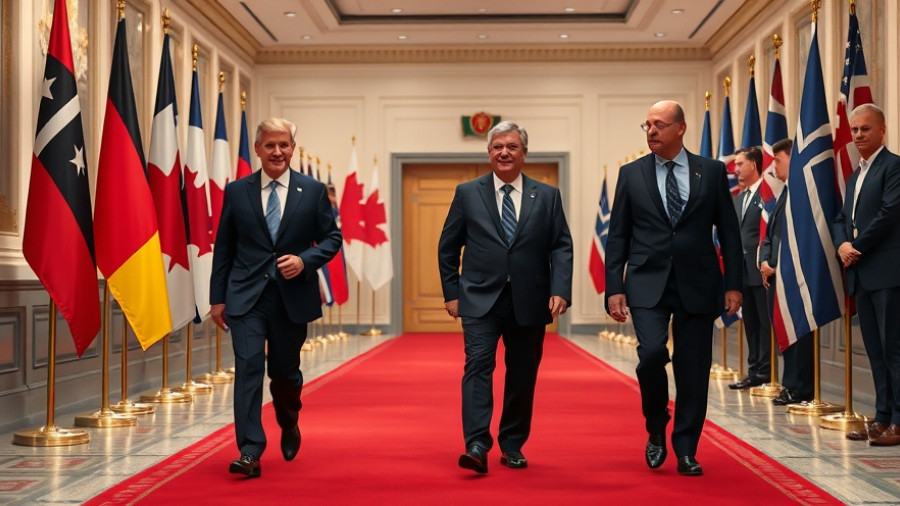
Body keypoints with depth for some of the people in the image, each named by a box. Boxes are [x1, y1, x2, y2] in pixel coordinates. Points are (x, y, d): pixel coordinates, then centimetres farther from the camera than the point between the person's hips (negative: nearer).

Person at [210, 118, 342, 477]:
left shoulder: (313, 190, 2)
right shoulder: (236, 191, 3)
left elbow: (332, 238, 5)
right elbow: (223, 248, 6)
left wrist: (304, 260, -14)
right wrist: (217, 297, 3)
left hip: (292, 296, 1)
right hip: (246, 297, 0)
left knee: (285, 371, 12)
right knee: (248, 367, -11)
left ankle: (289, 428, 41)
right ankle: (250, 451, -9)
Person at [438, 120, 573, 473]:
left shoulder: (547, 196, 7)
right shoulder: (467, 193, 5)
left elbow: (562, 247, 2)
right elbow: (448, 248, 8)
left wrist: (560, 291, -12)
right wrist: (451, 293, 3)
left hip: (529, 302, 2)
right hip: (481, 299, -1)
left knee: (522, 375, 8)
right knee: (478, 365, -14)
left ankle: (512, 446, 22)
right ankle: (477, 446, -16)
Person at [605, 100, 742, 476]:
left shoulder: (712, 171, 5)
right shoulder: (631, 173, 5)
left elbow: (729, 232, 6)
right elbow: (618, 235, 5)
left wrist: (733, 284, 0)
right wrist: (614, 287, -2)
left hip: (697, 284, 1)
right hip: (647, 283, -1)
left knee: (693, 370, 3)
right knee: (652, 353, -19)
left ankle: (686, 451, 18)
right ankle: (656, 432, 7)